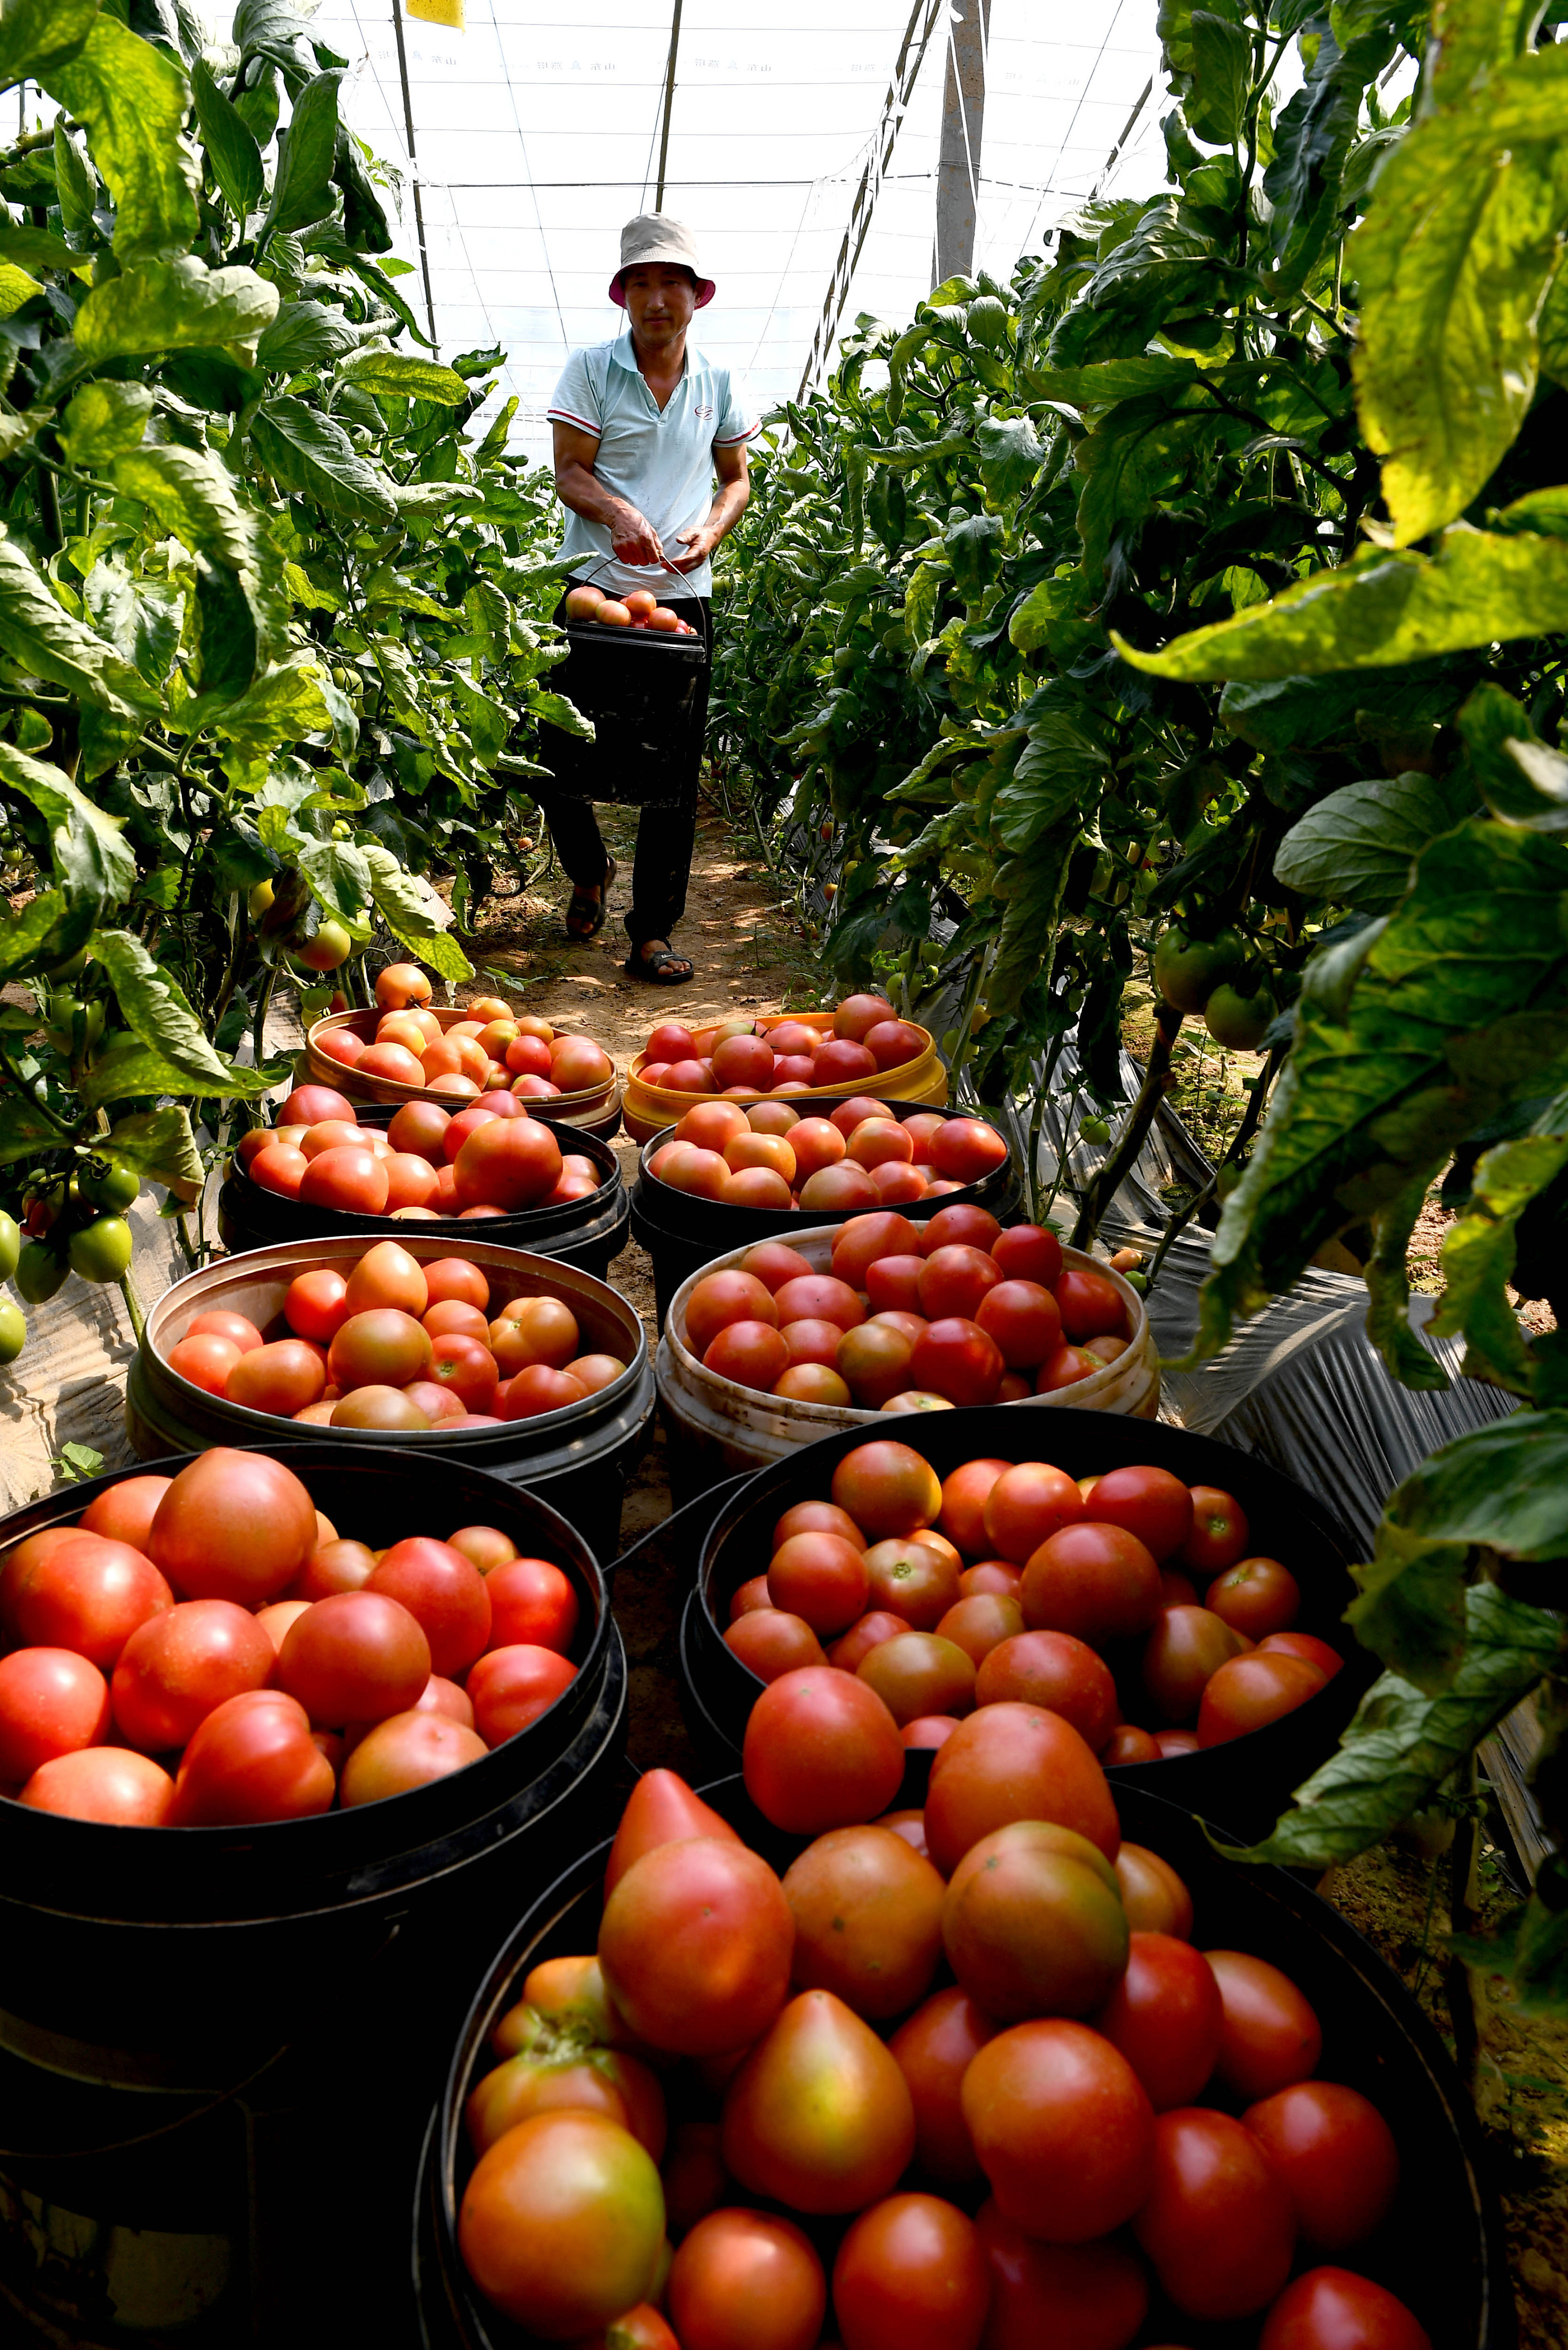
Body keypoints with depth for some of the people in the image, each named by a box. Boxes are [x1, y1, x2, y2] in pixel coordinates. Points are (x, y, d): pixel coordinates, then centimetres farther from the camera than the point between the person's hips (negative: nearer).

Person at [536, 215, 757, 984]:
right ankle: (589, 873, 30)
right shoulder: (591, 370, 3)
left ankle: (652, 933, 6)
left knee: (675, 770, -1)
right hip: (593, 586, -1)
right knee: (561, 754, 0)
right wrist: (618, 512, -23)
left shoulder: (717, 385, 10)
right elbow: (569, 472, -2)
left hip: (682, 593, 2)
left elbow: (737, 479, 18)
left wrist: (710, 530, -4)